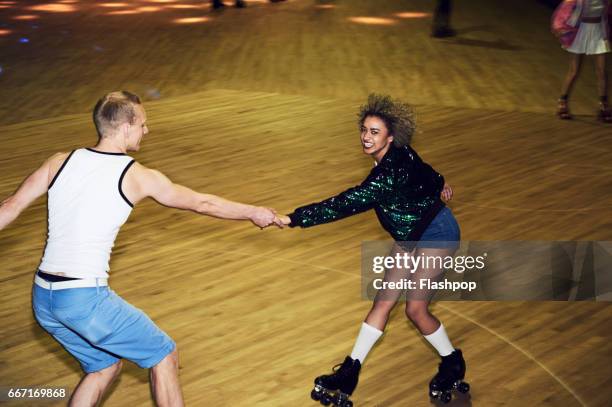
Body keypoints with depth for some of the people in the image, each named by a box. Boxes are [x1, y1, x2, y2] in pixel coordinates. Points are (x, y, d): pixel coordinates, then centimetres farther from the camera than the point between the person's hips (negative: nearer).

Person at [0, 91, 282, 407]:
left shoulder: (60, 162, 7)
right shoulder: (138, 177, -5)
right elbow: (203, 203, 6)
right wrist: (255, 213, 20)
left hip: (42, 298, 6)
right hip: (86, 298, -6)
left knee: (105, 366, 25)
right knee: (164, 356, 12)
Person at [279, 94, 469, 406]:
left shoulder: (391, 173, -36)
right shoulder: (395, 157, -10)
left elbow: (348, 203, -42)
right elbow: (424, 171, 12)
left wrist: (294, 219, -45)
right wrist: (439, 184, 35)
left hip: (437, 234, -9)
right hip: (408, 235, 9)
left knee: (416, 308, -9)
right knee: (384, 301, 4)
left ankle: (453, 365, 16)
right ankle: (350, 371, 5)